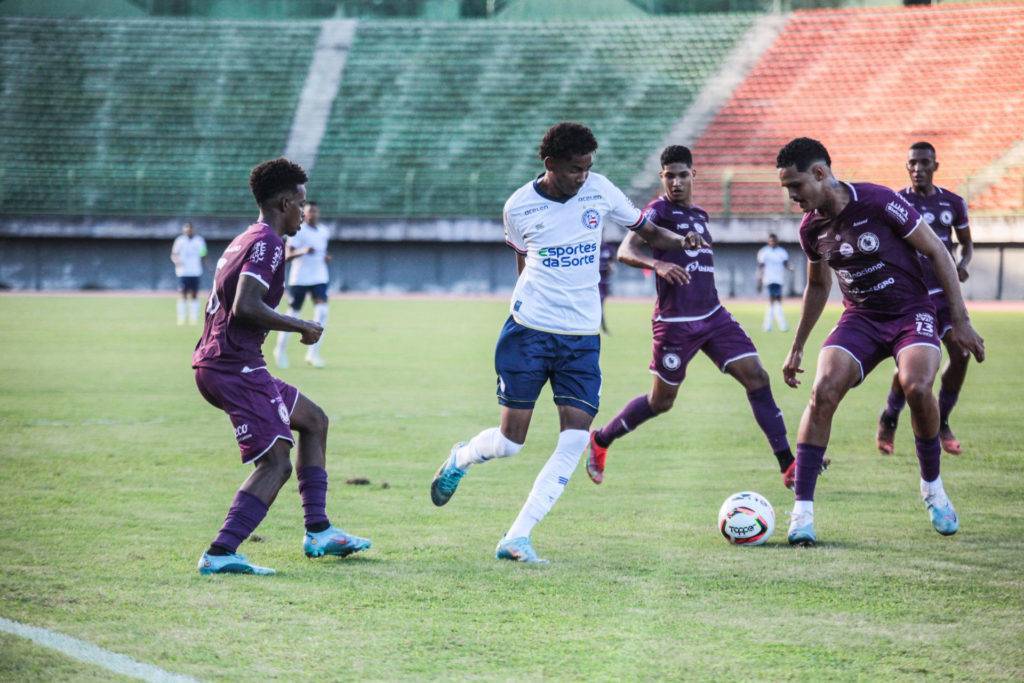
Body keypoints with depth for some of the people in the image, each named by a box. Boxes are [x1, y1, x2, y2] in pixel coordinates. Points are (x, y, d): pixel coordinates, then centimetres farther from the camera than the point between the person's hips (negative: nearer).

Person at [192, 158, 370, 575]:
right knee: (276, 463, -13)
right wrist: (300, 327, -13)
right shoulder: (267, 243, -11)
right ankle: (220, 554, -23)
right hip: (235, 367, -11)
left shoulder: (243, 241, 20)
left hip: (213, 364, 11)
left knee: (313, 420, 22)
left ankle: (318, 532, 21)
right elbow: (245, 307, -24)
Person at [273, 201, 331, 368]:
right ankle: (281, 349, 27)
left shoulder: (325, 232, 9)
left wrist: (325, 257, 5)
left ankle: (313, 353, -11)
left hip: (319, 278, 4)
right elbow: (287, 256, -16)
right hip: (299, 279, -4)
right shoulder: (298, 231, -9)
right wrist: (303, 251, -32)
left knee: (322, 312, -16)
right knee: (293, 314, 5)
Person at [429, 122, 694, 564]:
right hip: (529, 332, -2)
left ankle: (516, 539, -6)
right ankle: (460, 458, 34)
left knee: (576, 439, -12)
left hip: (583, 337, 2)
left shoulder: (600, 191, 1)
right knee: (510, 441, -3)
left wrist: (680, 241, -2)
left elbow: (644, 230, 14)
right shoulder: (519, 207, -3)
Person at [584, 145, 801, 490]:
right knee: (661, 400, 4)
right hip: (675, 321, -6)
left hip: (713, 316, 6)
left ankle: (788, 464, -8)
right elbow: (626, 251, -24)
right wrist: (657, 264, -41)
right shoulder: (658, 210, -9)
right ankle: (600, 440, 28)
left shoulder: (700, 215, 15)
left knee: (756, 377, -8)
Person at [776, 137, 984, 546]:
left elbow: (937, 252, -11)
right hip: (860, 320, 4)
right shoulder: (811, 228, -2)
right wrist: (797, 347, 20)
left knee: (916, 387, -31)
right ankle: (802, 512, -17)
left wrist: (960, 321, -12)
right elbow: (818, 285, 18)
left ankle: (932, 488, -4)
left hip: (911, 313, -4)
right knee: (823, 391, -21)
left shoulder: (879, 203, -19)